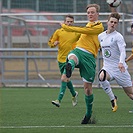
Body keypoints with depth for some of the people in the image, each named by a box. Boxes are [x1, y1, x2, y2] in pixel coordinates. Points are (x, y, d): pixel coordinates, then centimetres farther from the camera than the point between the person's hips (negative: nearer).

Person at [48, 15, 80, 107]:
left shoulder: (77, 33, 2)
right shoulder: (58, 32, 6)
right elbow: (50, 43, 11)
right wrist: (54, 44, -11)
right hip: (61, 58, 4)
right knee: (66, 78, 15)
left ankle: (59, 100, -21)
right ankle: (74, 94, 41)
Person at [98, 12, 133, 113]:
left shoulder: (118, 36, -9)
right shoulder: (100, 36, 9)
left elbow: (123, 51, -20)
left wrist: (121, 63, -37)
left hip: (119, 68, -4)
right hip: (107, 67, 4)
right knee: (102, 76, -31)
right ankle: (112, 98, -13)